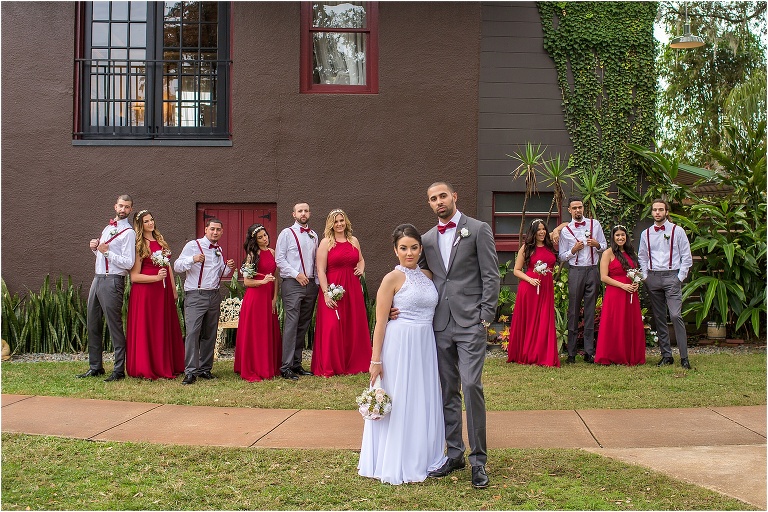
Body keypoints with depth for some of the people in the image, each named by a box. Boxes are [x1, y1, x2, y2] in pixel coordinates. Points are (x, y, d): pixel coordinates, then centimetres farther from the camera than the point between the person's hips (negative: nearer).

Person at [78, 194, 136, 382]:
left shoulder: (128, 233, -7)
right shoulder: (107, 228, 18)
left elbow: (128, 263, -16)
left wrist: (107, 251, -17)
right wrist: (94, 248, 7)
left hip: (113, 281, -8)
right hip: (98, 279, 8)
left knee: (115, 326, -5)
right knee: (93, 325, 11)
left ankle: (119, 370, 1)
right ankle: (95, 367, 21)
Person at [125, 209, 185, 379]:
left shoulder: (160, 241, 14)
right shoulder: (138, 245, -5)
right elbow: (134, 277, -11)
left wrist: (173, 289, 13)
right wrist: (156, 277, -20)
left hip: (164, 291, 6)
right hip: (145, 292, -6)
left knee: (165, 329, 9)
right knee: (147, 330, -1)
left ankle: (166, 367, 17)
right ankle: (147, 369, 7)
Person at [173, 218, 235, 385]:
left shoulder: (219, 250, 17)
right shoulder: (192, 246, -2)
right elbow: (177, 266, -8)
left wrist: (228, 268, 4)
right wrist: (193, 259, -25)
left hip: (214, 296, 6)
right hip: (195, 296, -6)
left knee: (210, 334, 9)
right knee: (192, 332, -14)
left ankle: (205, 369, 17)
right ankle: (190, 372, -14)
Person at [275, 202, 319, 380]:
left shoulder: (313, 236, 16)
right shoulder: (286, 233, 1)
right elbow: (279, 259, -4)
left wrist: (317, 281, 9)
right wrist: (296, 274, -11)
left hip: (310, 284, 5)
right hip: (292, 284, -5)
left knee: (303, 326, 7)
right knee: (291, 324, -11)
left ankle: (297, 364, 15)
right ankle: (286, 367, -10)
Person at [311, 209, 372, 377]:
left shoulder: (354, 241, 11)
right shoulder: (326, 243, -3)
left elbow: (361, 259, 29)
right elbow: (320, 270, -9)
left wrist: (361, 269, 5)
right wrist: (326, 293, -17)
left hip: (353, 289, 5)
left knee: (354, 327, 9)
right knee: (332, 327, -6)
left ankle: (353, 364, 21)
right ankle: (330, 367, 5)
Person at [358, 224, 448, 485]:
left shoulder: (427, 275, 10)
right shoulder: (392, 279, -7)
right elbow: (380, 322, -9)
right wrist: (376, 361, -12)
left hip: (425, 346, 6)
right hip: (399, 346, -6)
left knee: (423, 402, 12)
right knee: (399, 403, 2)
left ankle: (421, 458, 26)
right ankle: (396, 464, 15)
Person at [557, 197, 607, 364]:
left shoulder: (595, 224, 10)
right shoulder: (565, 231, 6)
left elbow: (605, 247, 14)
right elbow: (562, 256, 7)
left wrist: (597, 245, -7)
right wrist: (574, 250, -10)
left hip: (593, 271, 1)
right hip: (575, 272, -1)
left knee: (590, 312, 3)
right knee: (573, 311, -1)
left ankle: (589, 353, 7)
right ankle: (571, 353, 4)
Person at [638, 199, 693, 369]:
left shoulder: (677, 231, 2)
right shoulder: (646, 234, 11)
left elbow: (686, 257, 2)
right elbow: (642, 257, 19)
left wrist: (680, 278, -5)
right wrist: (646, 276, 8)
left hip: (671, 277, -4)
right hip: (653, 278, 4)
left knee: (675, 315, -15)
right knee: (659, 318, 6)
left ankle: (684, 357, -11)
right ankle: (666, 355, 13)